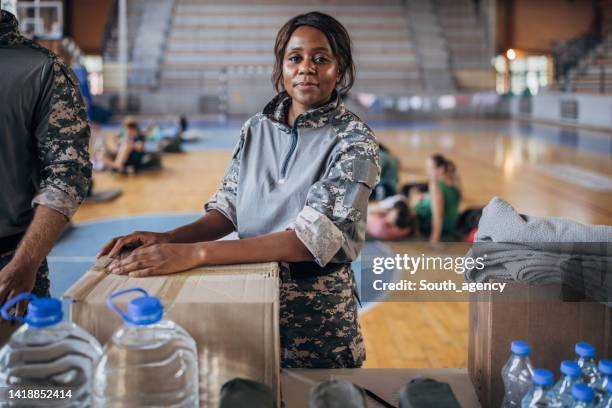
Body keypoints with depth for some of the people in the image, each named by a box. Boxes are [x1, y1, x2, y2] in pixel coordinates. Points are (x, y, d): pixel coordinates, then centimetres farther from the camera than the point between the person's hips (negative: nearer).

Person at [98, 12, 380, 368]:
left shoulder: (354, 140, -15)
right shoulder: (257, 129, 2)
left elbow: (314, 236, -27)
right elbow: (228, 208, 2)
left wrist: (195, 253, -35)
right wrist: (169, 239, -19)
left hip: (316, 314, -4)